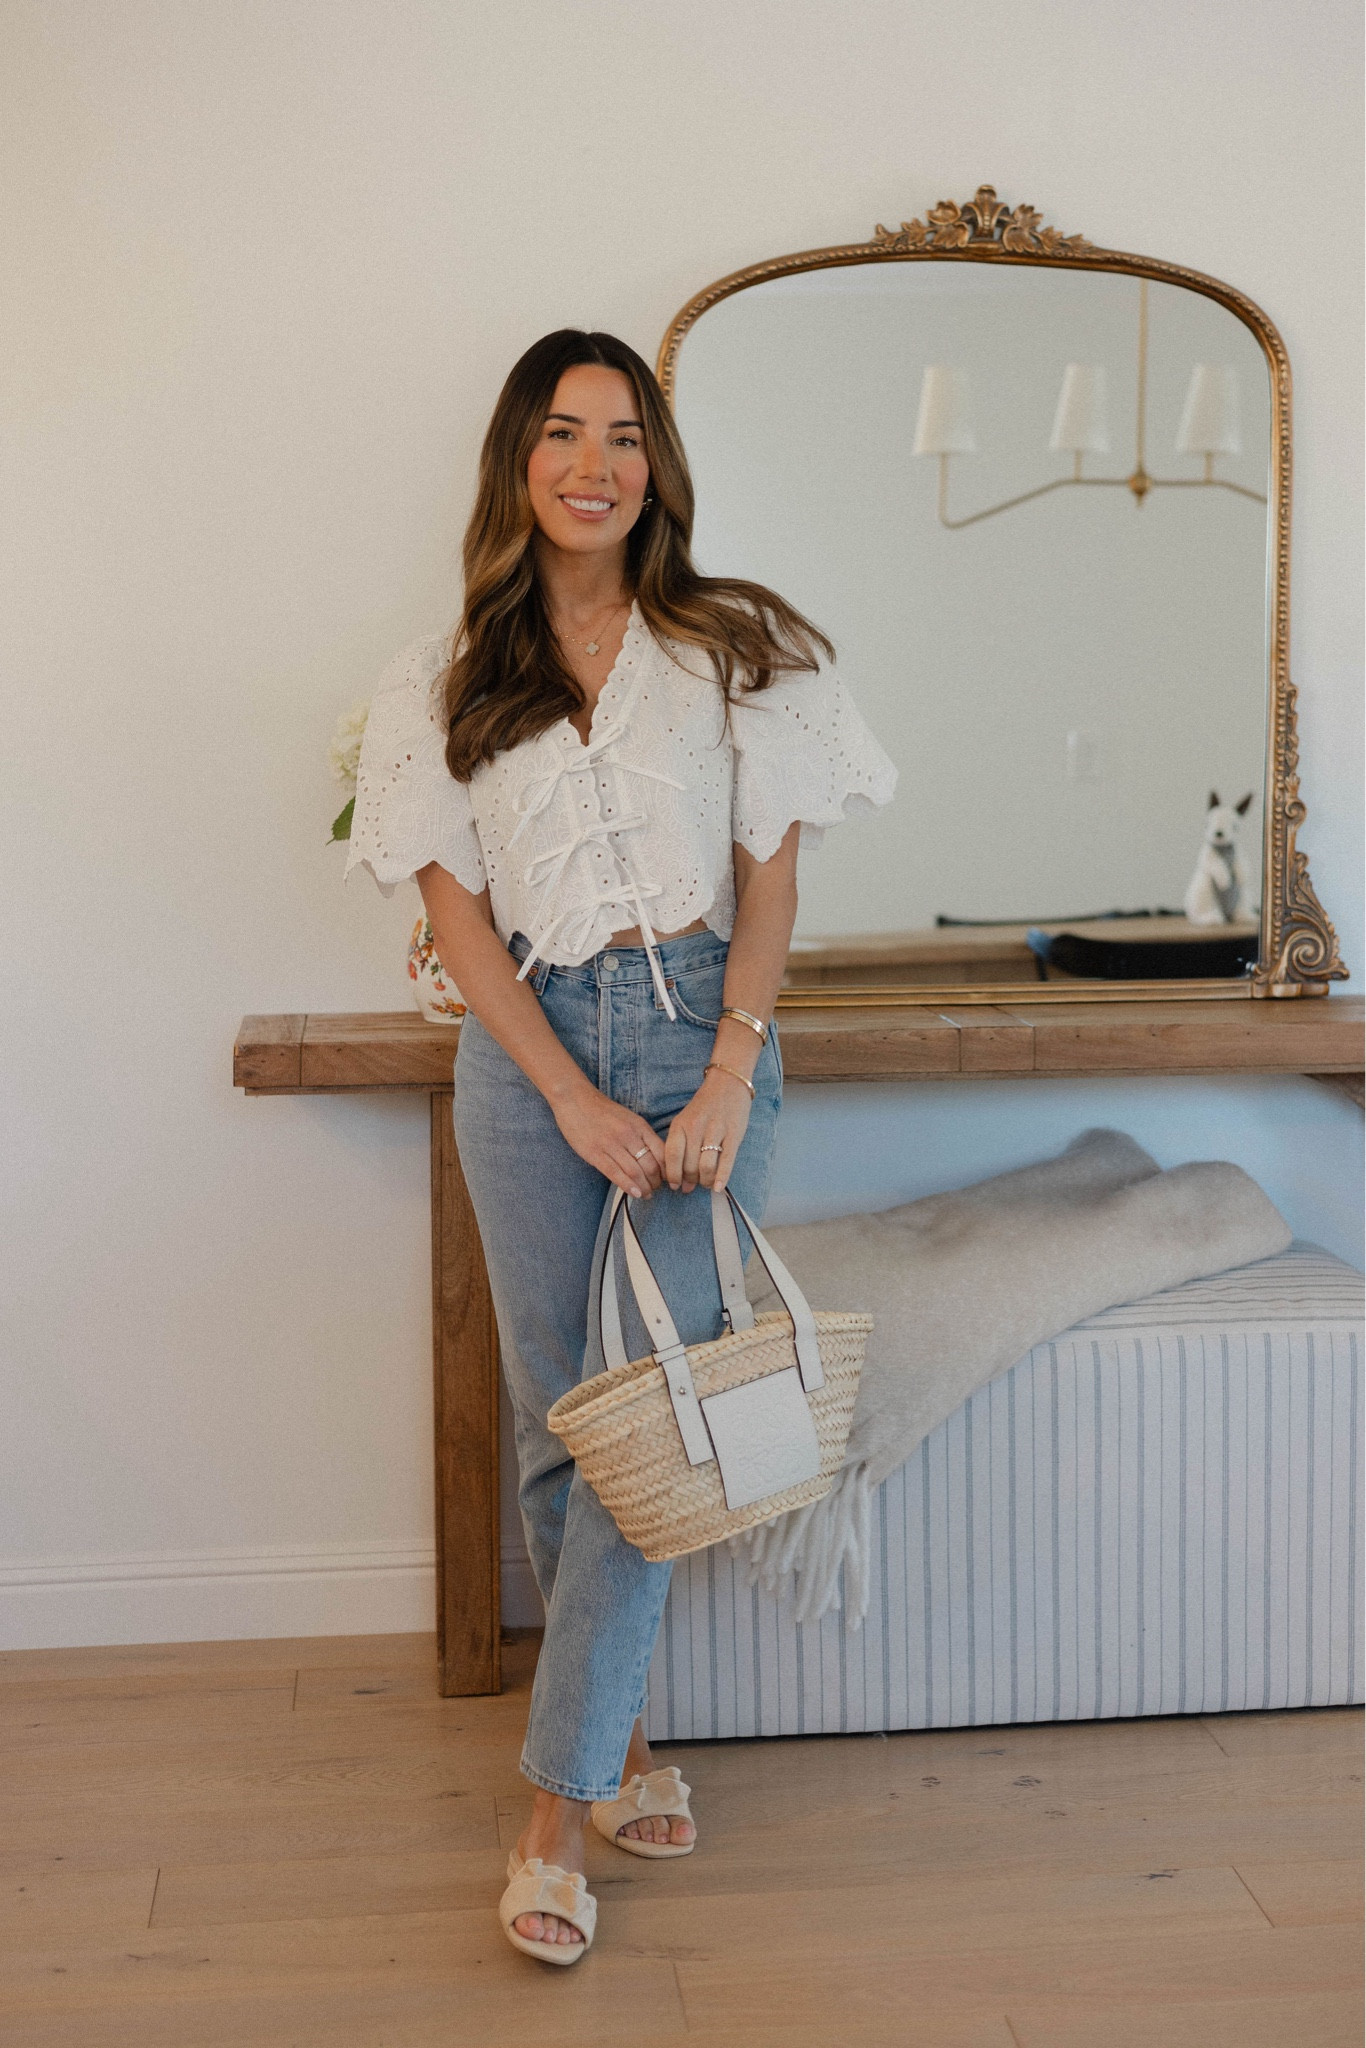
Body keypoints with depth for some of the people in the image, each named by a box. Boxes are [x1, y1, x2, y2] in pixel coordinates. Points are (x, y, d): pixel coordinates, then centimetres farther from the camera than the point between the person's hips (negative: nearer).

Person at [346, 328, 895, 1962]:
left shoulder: (737, 647, 4)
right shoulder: (448, 680, 6)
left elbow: (768, 874, 2)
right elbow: (456, 909, 1)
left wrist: (730, 1078, -9)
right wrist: (575, 1096, -9)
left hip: (702, 1034, -1)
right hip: (529, 1049, 1)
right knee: (556, 1417, 5)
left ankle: (558, 1804, 1)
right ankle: (622, 1731, 23)